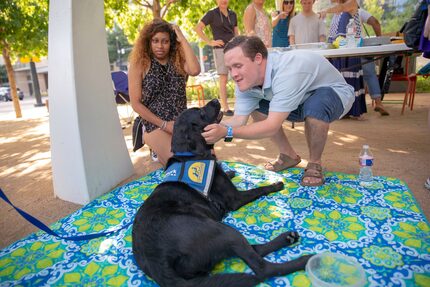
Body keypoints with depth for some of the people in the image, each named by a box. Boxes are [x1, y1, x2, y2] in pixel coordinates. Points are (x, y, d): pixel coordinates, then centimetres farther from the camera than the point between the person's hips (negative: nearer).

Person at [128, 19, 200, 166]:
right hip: (155, 125, -4)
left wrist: (182, 39, -9)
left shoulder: (179, 60, 6)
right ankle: (157, 148, 12)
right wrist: (164, 124, -13)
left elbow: (195, 70, -18)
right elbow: (136, 103, -6)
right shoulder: (139, 64, -2)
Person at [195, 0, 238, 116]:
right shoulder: (212, 14, 2)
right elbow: (197, 28, -3)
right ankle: (225, 108, -2)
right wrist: (210, 42, -8)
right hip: (220, 49, -5)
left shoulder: (233, 14, 17)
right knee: (223, 79, -6)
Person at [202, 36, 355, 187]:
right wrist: (213, 129, -32)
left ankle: (315, 164, -11)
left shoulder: (287, 71, -39)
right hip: (304, 98, 7)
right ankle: (289, 156, 10)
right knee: (256, 107, -5)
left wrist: (226, 132, -46)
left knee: (314, 106, -39)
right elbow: (239, 120, -16)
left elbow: (272, 127, -40)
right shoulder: (246, 79, -15)